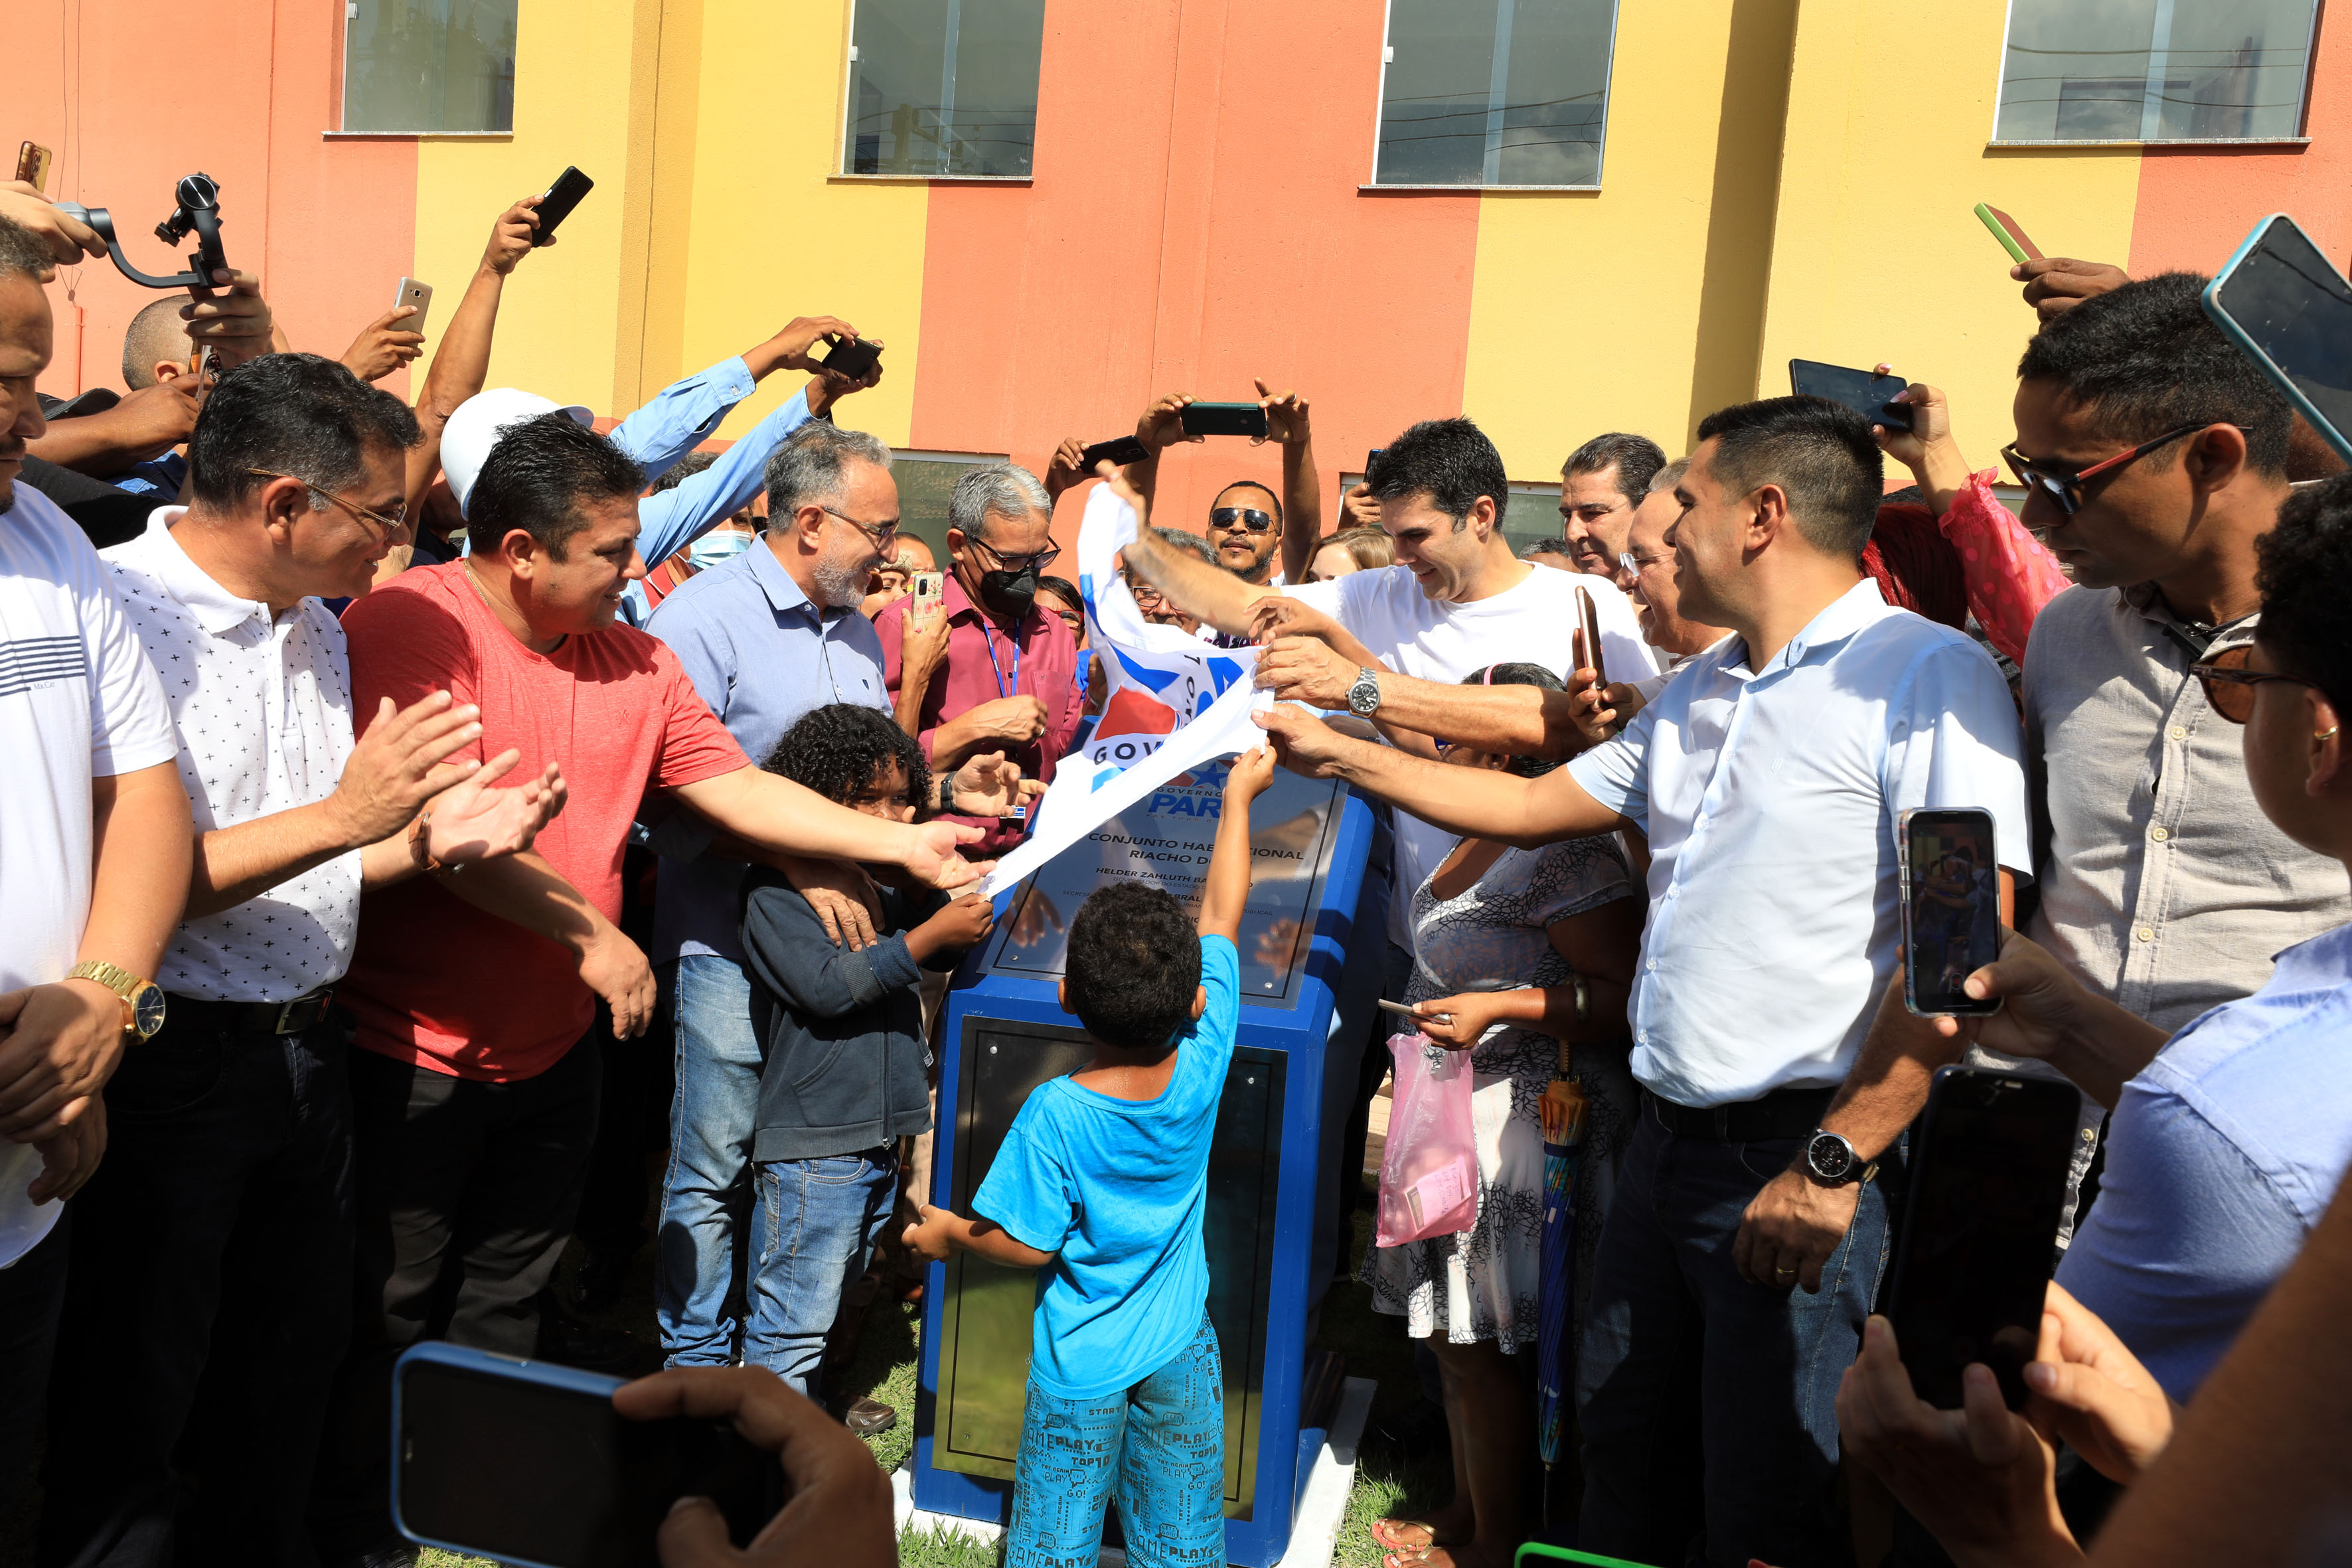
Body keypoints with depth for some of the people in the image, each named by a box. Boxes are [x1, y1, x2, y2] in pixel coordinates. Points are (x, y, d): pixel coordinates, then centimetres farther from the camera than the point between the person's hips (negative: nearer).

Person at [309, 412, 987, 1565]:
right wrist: (586, 932, -22)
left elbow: (734, 785, 4)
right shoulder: (411, 626, -18)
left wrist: (903, 845, -1)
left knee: (506, 1296, 21)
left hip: (553, 1041, 7)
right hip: (411, 1047, -6)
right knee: (386, 1308, 11)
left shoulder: (633, 659, 4)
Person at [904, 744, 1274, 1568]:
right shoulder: (1204, 1064, -18)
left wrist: (949, 1231, 4)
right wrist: (1238, 798, 3)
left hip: (1083, 1364, -3)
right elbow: (1222, 913, -8)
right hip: (1181, 1349, 3)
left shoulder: (1055, 1114, -27)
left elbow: (1025, 1244, -16)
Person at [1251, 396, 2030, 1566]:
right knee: (1620, 1444, 20)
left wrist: (1834, 1164, -20)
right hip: (1666, 1139, 8)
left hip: (1797, 1161, -7)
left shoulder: (1926, 675, -13)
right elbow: (1534, 806, 21)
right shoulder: (1693, 696, 15)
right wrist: (1339, 755, 18)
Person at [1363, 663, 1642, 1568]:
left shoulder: (1562, 855, -22)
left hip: (1520, 1124, -10)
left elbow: (1625, 995, -25)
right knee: (1454, 1334, 19)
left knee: (1479, 1346, 3)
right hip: (1461, 1116, 10)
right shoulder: (1483, 844, 9)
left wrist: (1499, 1008, -29)